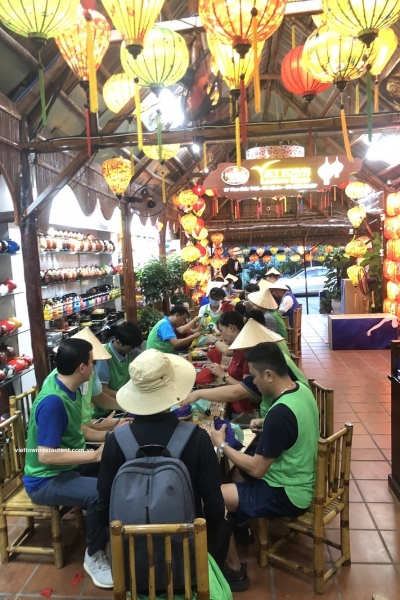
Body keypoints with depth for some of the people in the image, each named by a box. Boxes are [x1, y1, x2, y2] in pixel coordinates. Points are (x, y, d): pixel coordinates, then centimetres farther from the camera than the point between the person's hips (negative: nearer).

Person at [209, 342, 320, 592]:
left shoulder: (279, 413, -31)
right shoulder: (302, 390, -4)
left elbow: (256, 470, -22)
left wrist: (222, 445, -12)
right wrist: (264, 425, 5)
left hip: (287, 495, -9)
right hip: (302, 481, 9)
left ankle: (235, 571, 9)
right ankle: (240, 526, 29)